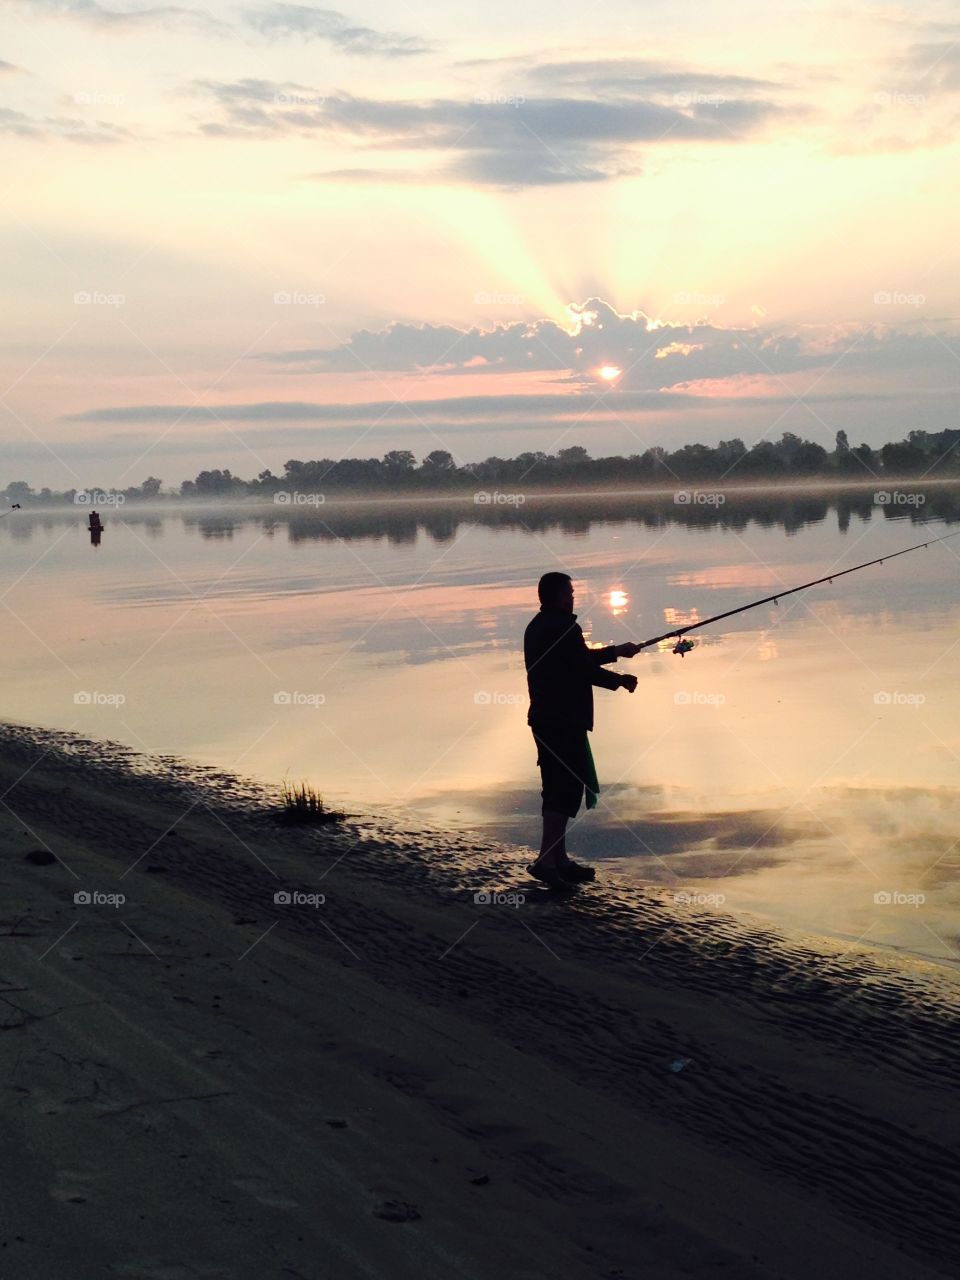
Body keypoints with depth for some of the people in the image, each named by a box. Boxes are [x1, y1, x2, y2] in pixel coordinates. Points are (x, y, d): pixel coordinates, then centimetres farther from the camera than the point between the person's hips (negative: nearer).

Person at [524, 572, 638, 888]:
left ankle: (559, 860, 19)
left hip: (544, 718, 10)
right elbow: (585, 668, -16)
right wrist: (620, 680, 0)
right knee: (568, 788, -9)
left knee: (557, 788, 14)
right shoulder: (564, 627, -15)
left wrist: (616, 651, 27)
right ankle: (546, 859, -15)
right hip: (565, 720, -10)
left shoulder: (537, 626, 16)